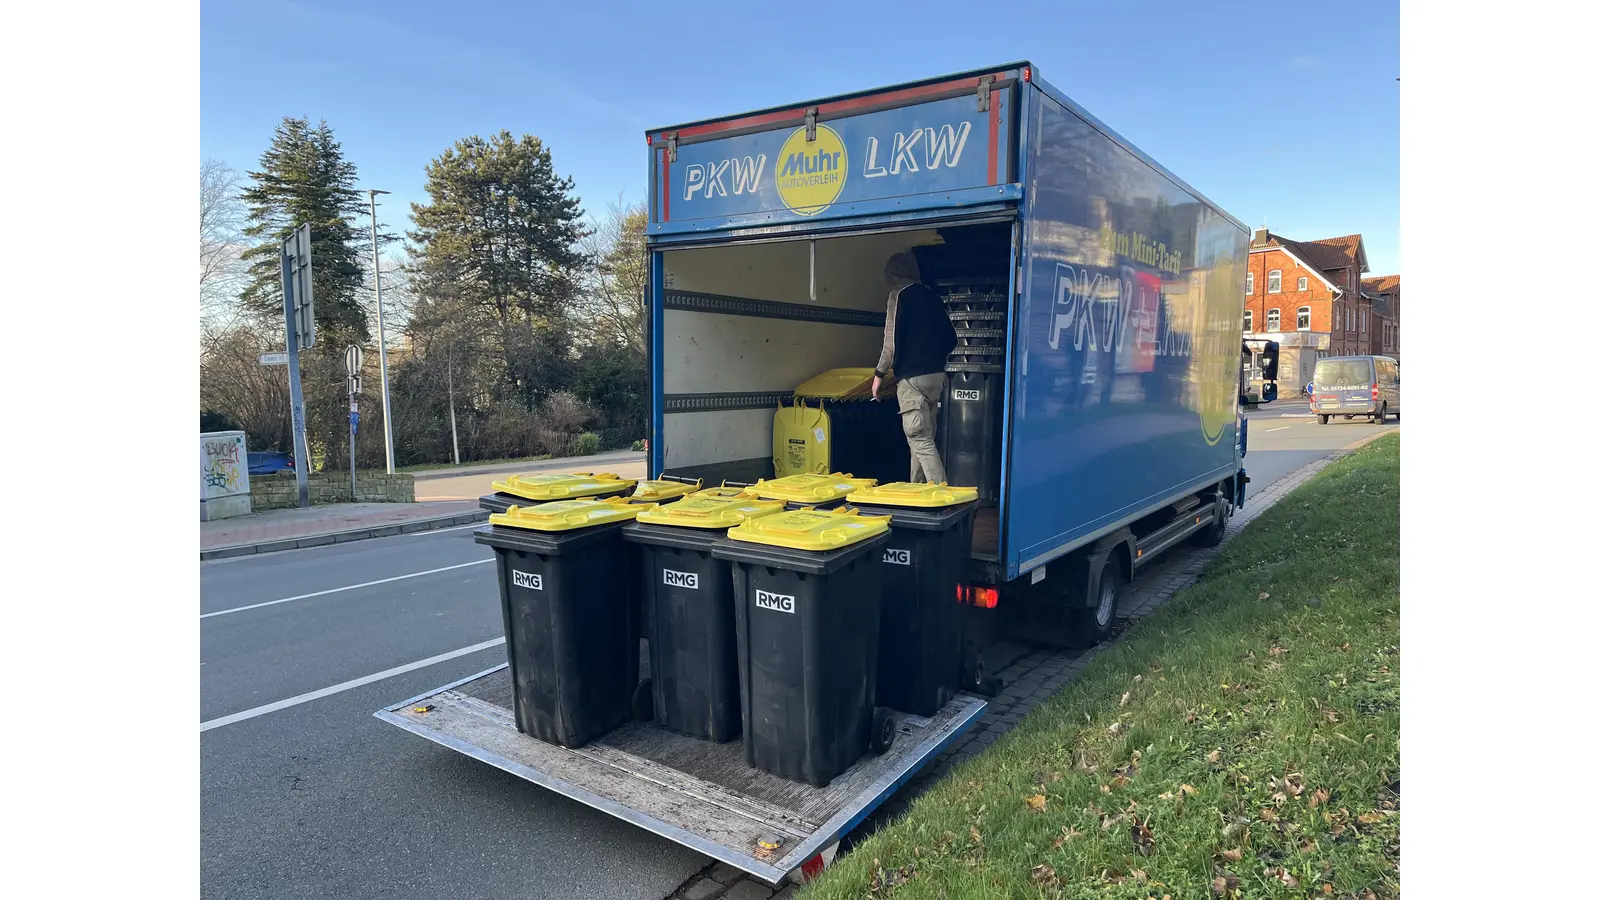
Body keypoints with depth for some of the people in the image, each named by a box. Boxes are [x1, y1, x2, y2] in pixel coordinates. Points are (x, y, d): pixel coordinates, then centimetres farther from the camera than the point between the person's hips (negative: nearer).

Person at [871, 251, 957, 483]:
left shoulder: (899, 294, -6)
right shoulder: (931, 295, 14)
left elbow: (892, 340, -13)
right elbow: (950, 339, 16)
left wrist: (879, 373, -4)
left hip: (912, 377, -8)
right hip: (936, 375, 8)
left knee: (921, 440, -9)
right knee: (923, 437, 15)